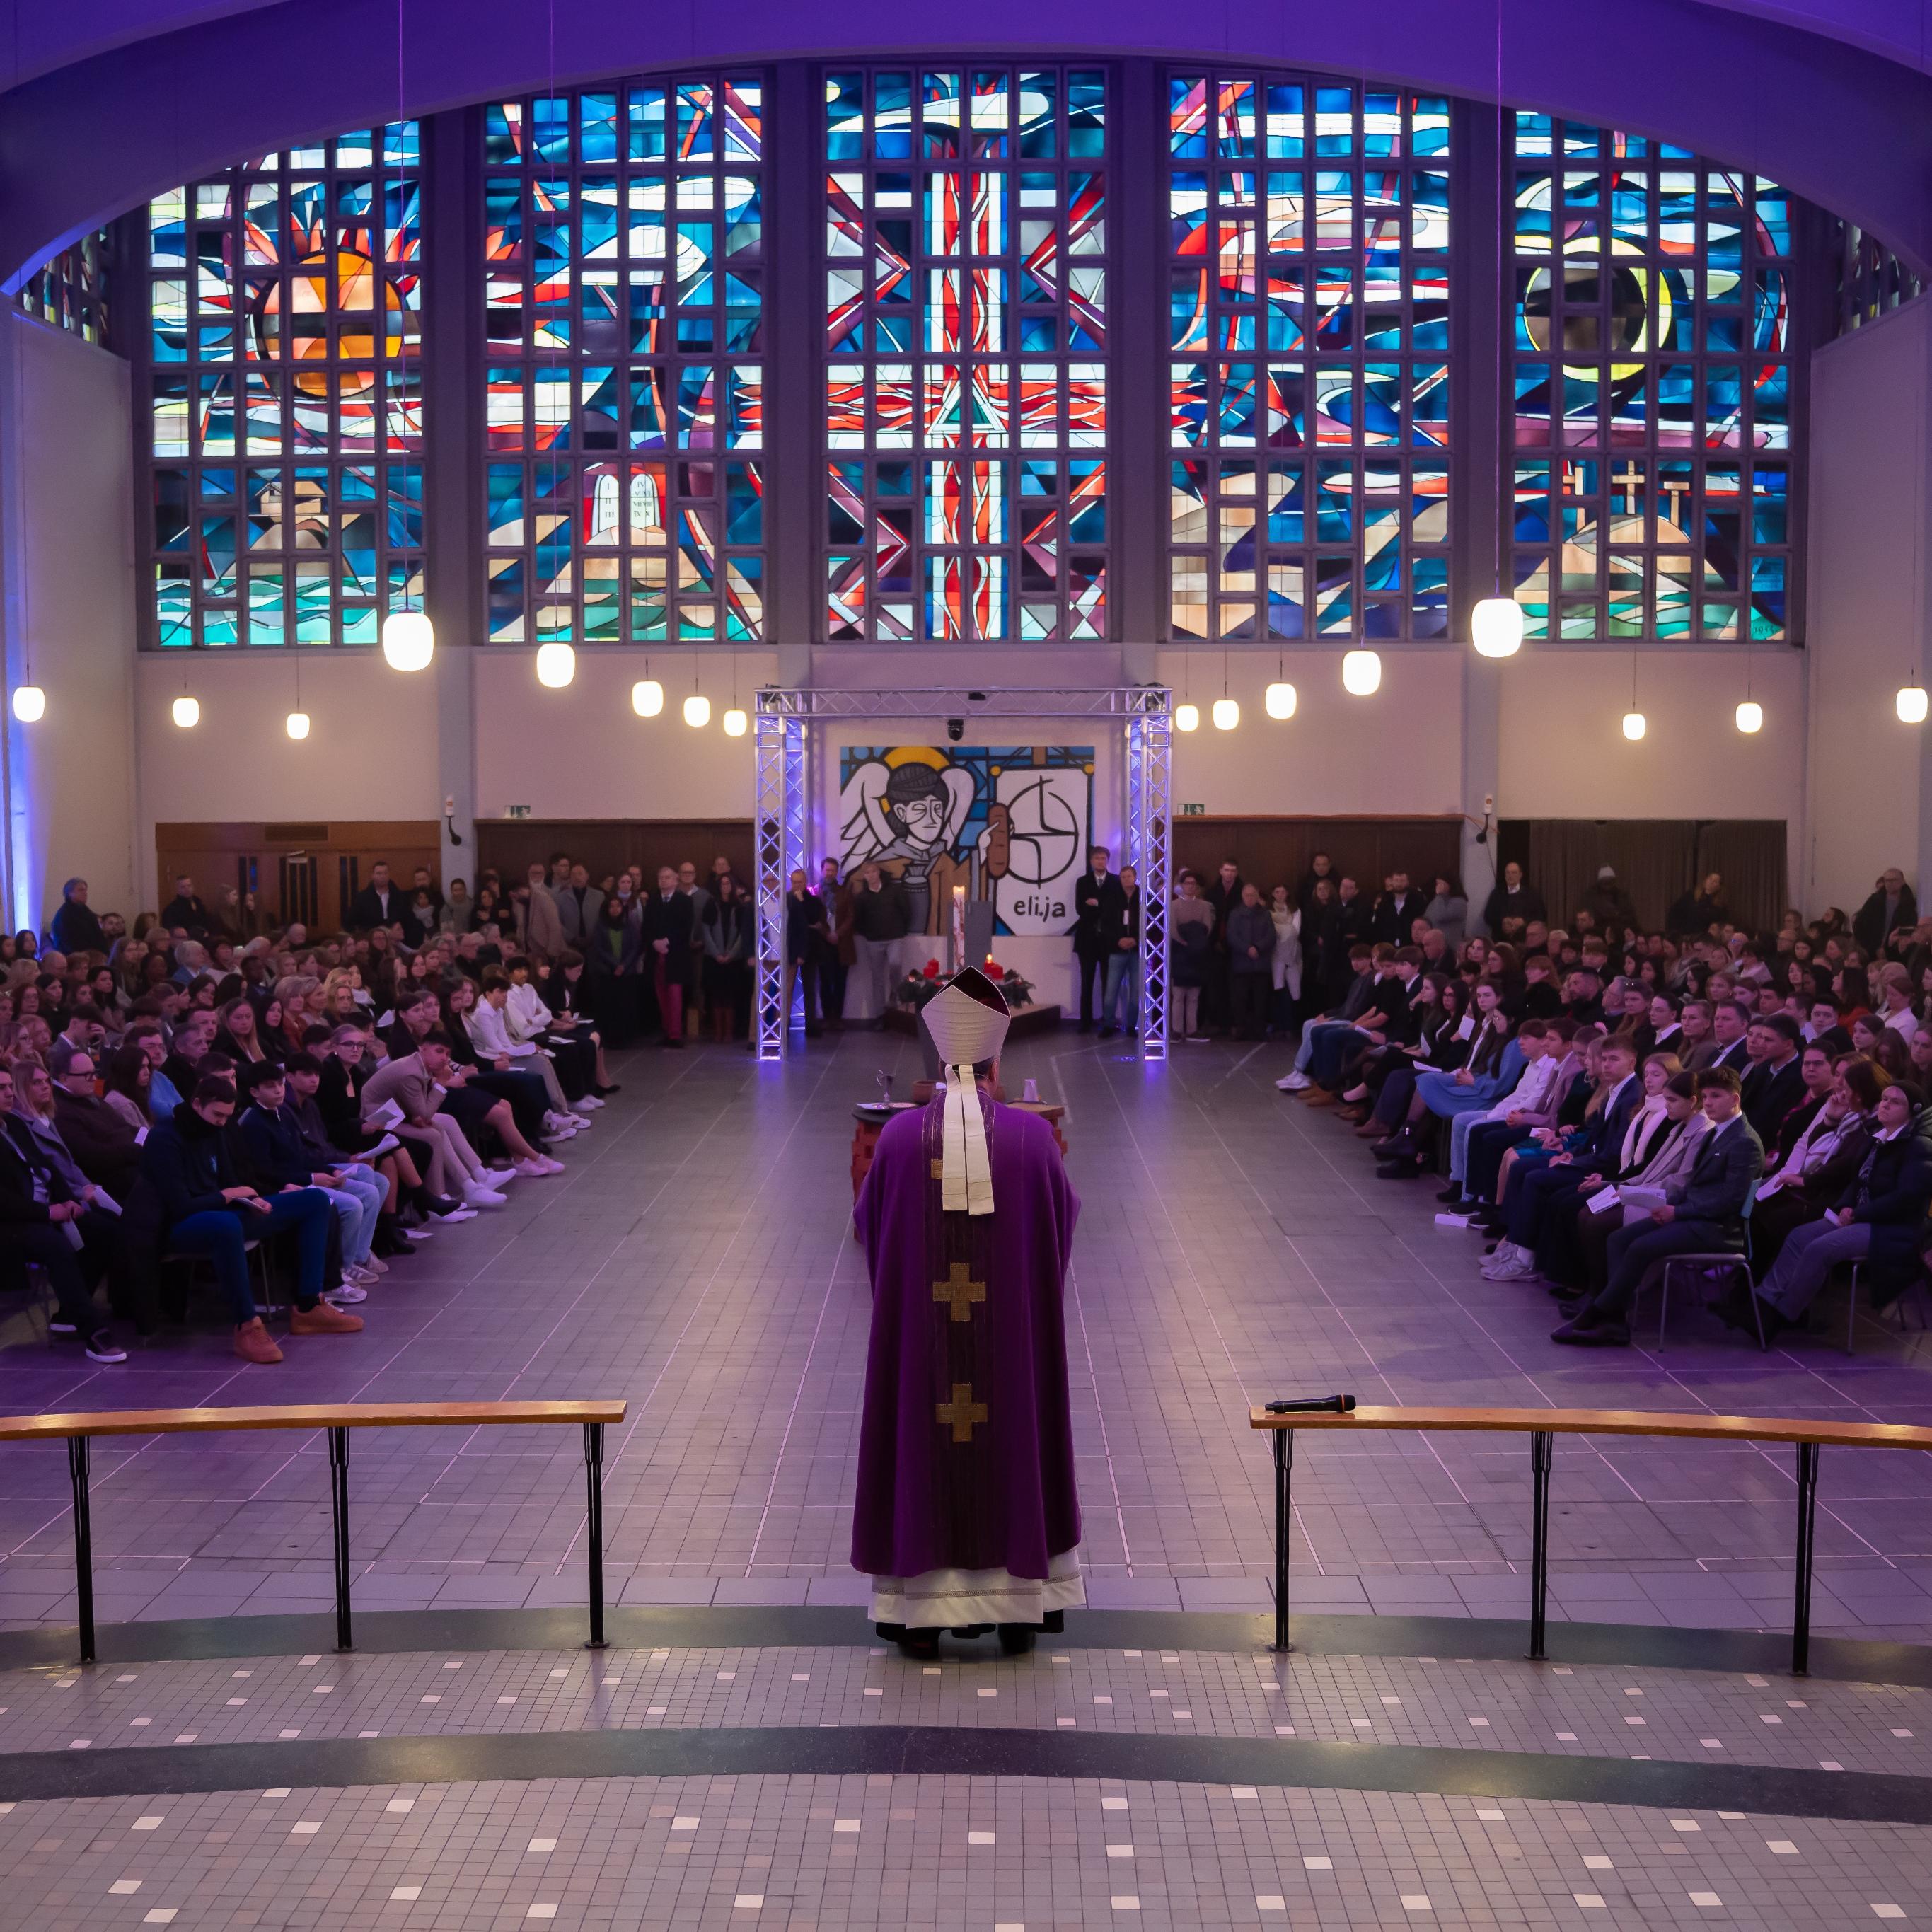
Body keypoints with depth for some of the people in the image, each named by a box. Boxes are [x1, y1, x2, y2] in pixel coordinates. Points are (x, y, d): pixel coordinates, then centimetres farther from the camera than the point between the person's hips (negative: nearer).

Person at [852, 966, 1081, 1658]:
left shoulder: (900, 1135, -5)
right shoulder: (1031, 1135, -6)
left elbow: (868, 1220, 8)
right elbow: (1065, 1213, 8)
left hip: (918, 1328, 0)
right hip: (1012, 1330, 0)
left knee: (920, 1444, 9)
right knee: (1014, 1441, 12)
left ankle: (920, 1611, 11)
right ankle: (1018, 1606, 17)